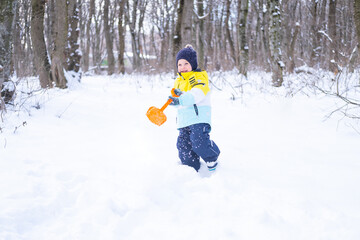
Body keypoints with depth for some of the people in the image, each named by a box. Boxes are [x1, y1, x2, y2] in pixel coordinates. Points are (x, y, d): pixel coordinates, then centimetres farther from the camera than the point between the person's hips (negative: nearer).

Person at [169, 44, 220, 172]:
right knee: (183, 144, 0)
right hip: (184, 118, 7)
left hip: (199, 115, -7)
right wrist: (178, 95, -8)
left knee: (199, 141, -20)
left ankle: (212, 158, 7)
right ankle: (191, 167, 16)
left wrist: (181, 100, -33)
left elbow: (197, 93, -19)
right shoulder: (178, 81, 22)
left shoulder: (200, 76, -1)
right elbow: (177, 99, 17)